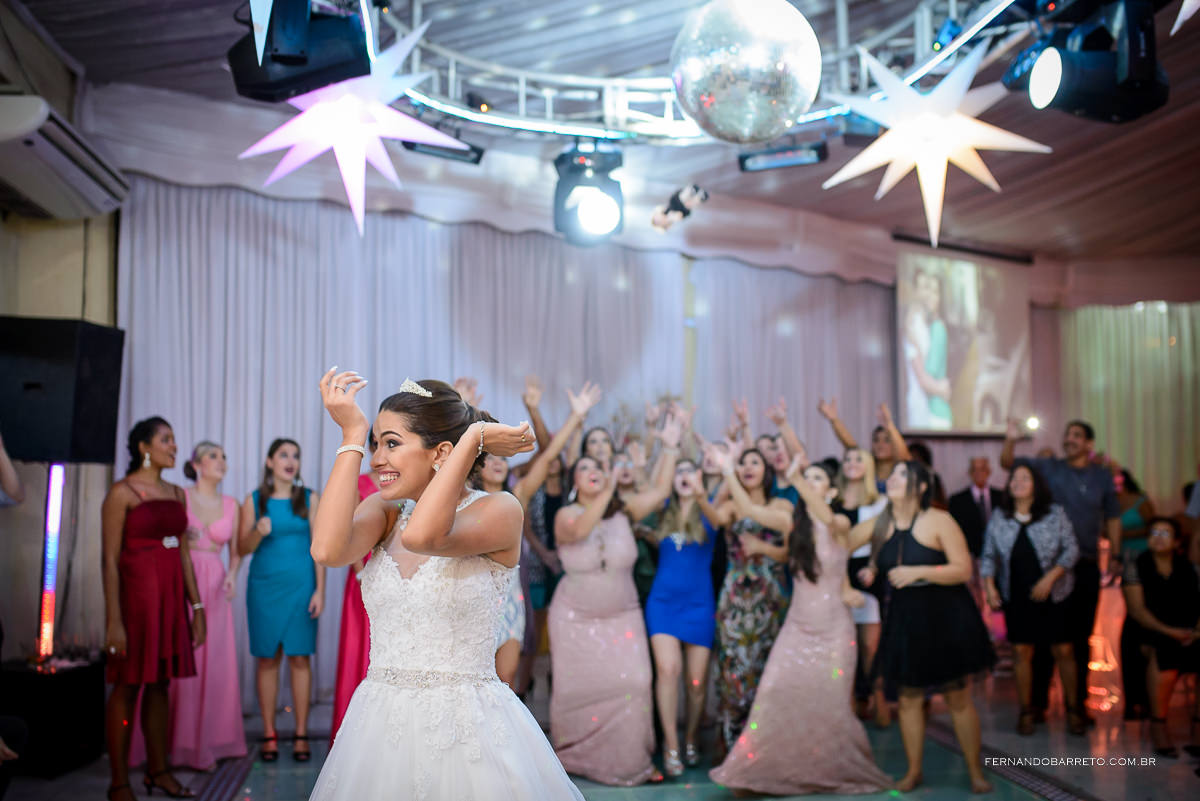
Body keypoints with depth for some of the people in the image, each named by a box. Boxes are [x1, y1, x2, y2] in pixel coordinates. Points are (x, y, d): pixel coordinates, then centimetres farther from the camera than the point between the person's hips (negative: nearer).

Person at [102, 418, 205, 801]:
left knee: (159, 683, 11)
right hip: (136, 592, -6)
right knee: (127, 685, 0)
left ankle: (157, 770, 21)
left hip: (172, 595, 6)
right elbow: (110, 560, -11)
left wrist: (196, 606, 12)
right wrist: (114, 621, -16)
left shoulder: (176, 493, 13)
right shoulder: (122, 493, -6)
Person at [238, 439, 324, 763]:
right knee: (267, 658, 3)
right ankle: (269, 735, 12)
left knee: (300, 658, -1)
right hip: (264, 586, 1)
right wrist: (258, 532, -16)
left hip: (300, 586, 0)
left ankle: (301, 735, 6)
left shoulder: (310, 499, 4)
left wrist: (320, 590, -3)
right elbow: (242, 548, 6)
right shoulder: (254, 500, 5)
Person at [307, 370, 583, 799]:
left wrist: (472, 437, -21)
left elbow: (422, 536, -30)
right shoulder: (383, 510, 4)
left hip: (467, 728, -4)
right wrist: (352, 437, -11)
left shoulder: (498, 511, -10)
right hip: (380, 727, 5)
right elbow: (328, 550, -17)